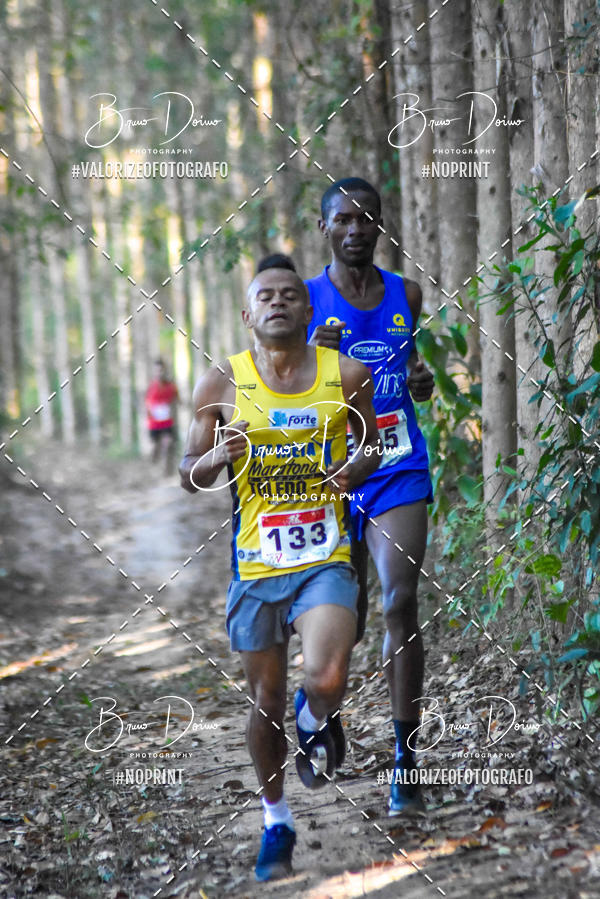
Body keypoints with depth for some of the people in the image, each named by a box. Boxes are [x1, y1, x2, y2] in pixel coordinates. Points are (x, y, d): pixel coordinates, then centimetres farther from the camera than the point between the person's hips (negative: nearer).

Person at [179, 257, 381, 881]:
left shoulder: (346, 375, -2)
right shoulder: (222, 384, -3)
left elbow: (371, 446, 14)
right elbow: (189, 476, 4)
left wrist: (353, 471, -8)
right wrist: (216, 458, -18)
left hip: (325, 561, -1)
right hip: (255, 565, 1)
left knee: (326, 681, -23)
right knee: (266, 701, 11)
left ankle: (315, 719, 16)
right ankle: (276, 822, 34)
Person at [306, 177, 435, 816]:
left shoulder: (405, 295, 8)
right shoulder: (305, 301, -1)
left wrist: (422, 383, 2)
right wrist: (313, 360, -21)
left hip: (399, 473, 1)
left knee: (400, 603, -15)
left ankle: (405, 758, -10)